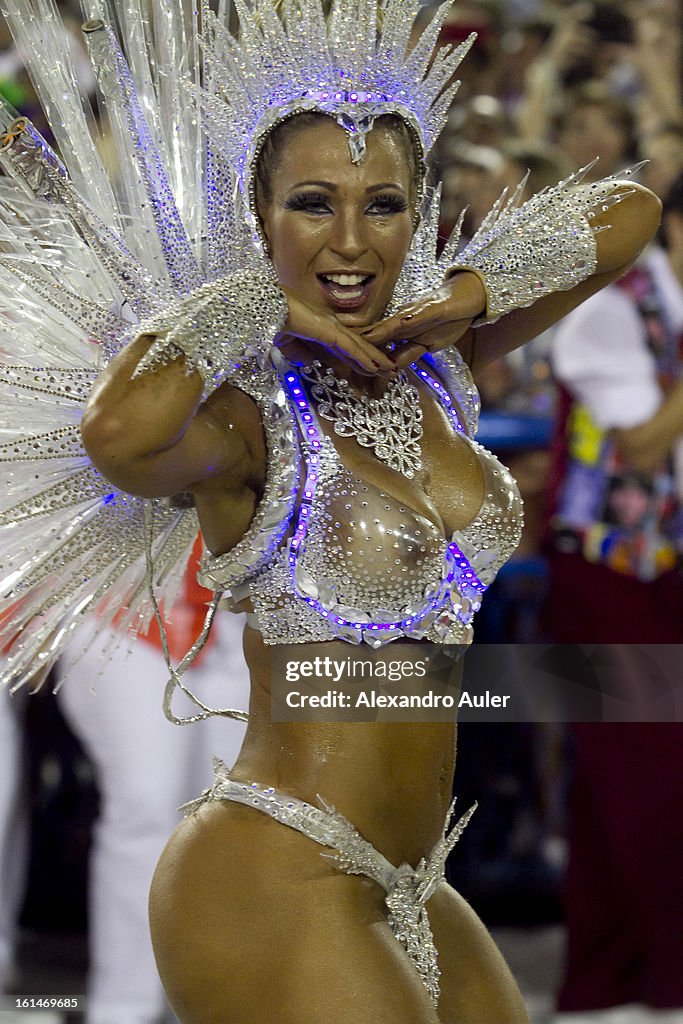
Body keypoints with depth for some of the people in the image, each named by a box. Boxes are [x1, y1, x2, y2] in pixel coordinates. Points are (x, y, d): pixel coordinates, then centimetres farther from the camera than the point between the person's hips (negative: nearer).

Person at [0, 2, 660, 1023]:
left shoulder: (435, 371, 6)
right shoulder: (242, 414, -15)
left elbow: (628, 210, 14)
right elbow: (120, 434, -40)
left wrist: (468, 291, -1)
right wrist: (257, 301, -22)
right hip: (277, 890, -8)